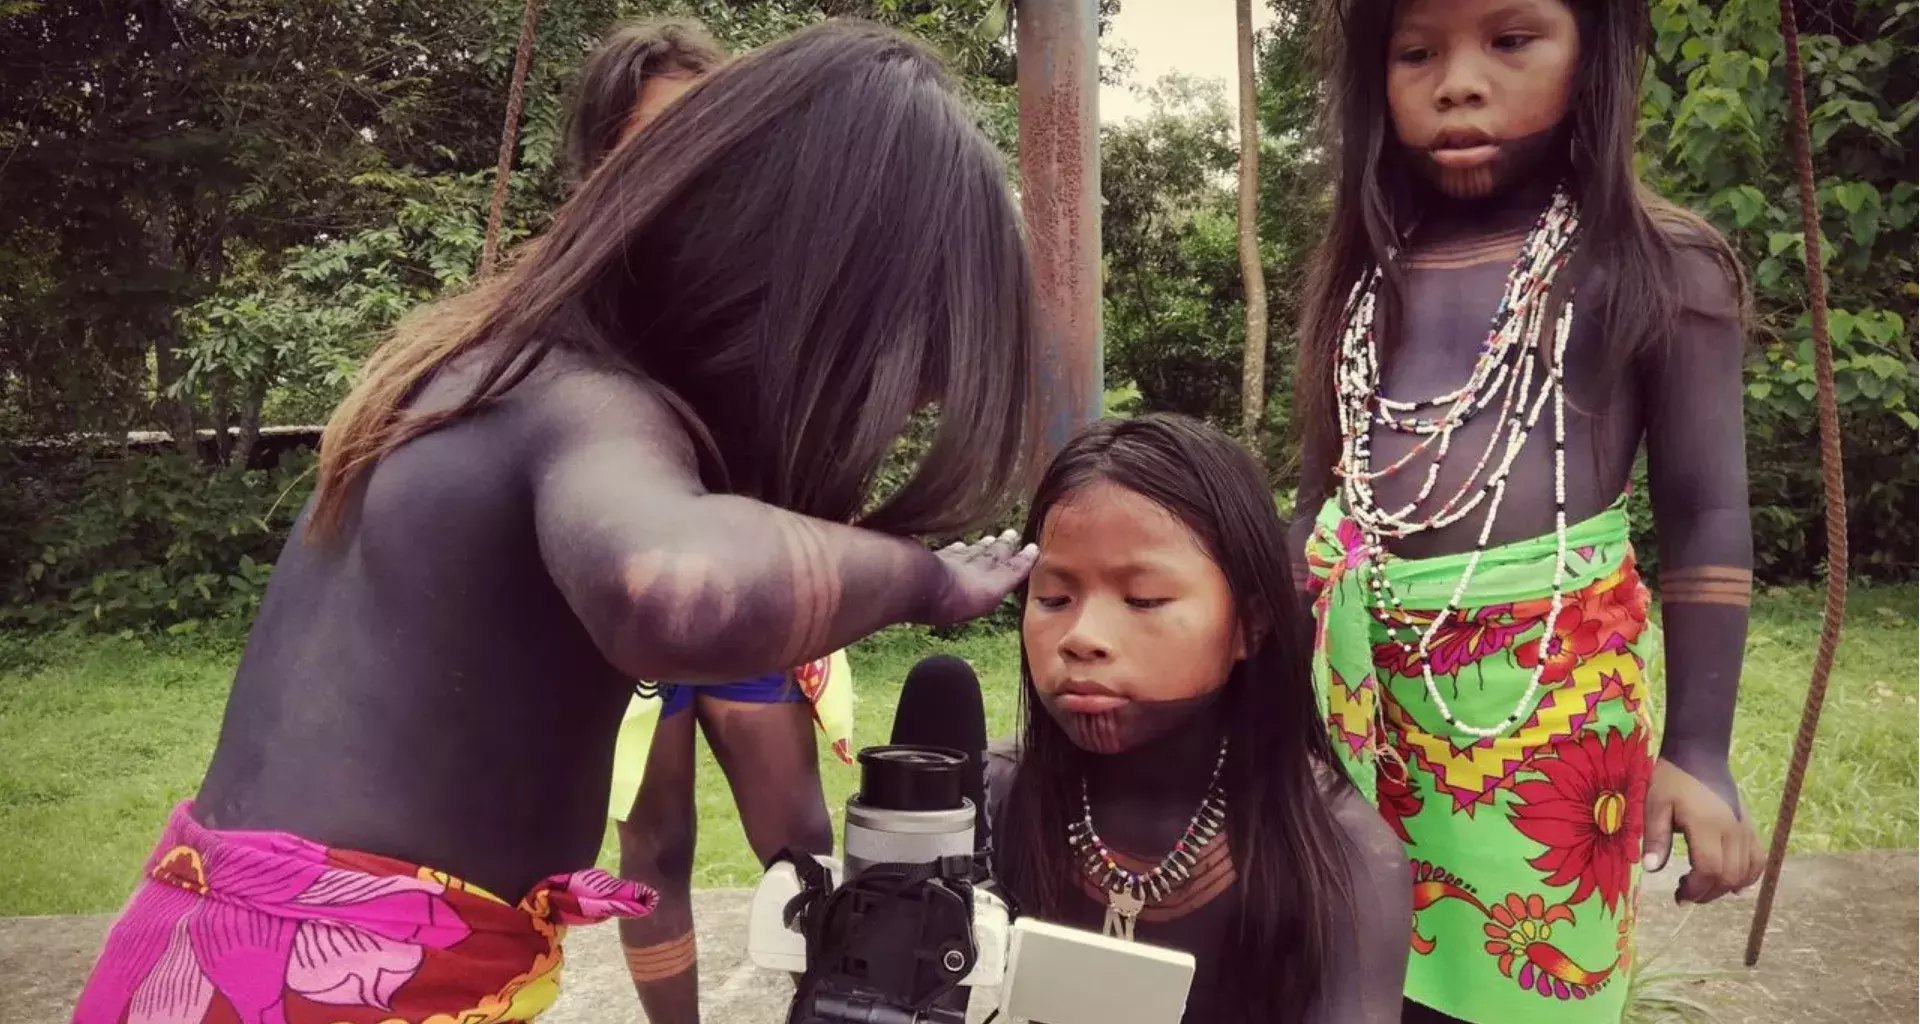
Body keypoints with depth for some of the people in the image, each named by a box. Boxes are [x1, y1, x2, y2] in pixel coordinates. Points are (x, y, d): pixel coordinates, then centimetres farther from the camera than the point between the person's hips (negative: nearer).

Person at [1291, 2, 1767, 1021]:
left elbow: (1706, 519, 0)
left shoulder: (1661, 266, -1)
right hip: (1359, 674, 4)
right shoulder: (1365, 270, 10)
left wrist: (1697, 750, -2)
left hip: (1554, 680, -3)